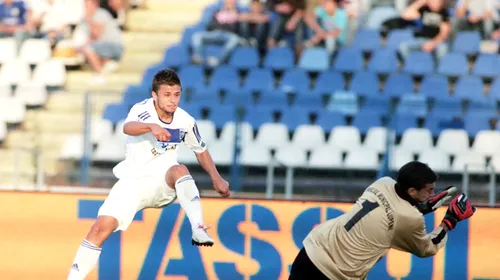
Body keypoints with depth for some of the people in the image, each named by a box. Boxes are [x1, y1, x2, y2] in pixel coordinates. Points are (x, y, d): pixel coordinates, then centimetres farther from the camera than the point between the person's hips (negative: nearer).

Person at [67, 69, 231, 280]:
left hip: (163, 184, 1)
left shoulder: (185, 121, -3)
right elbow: (128, 127, -41)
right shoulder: (143, 110, -16)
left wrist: (216, 178, 7)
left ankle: (198, 229, -43)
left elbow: (201, 150, 17)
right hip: (133, 181, -1)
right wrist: (152, 127, -60)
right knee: (101, 227, -15)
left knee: (179, 170, -34)